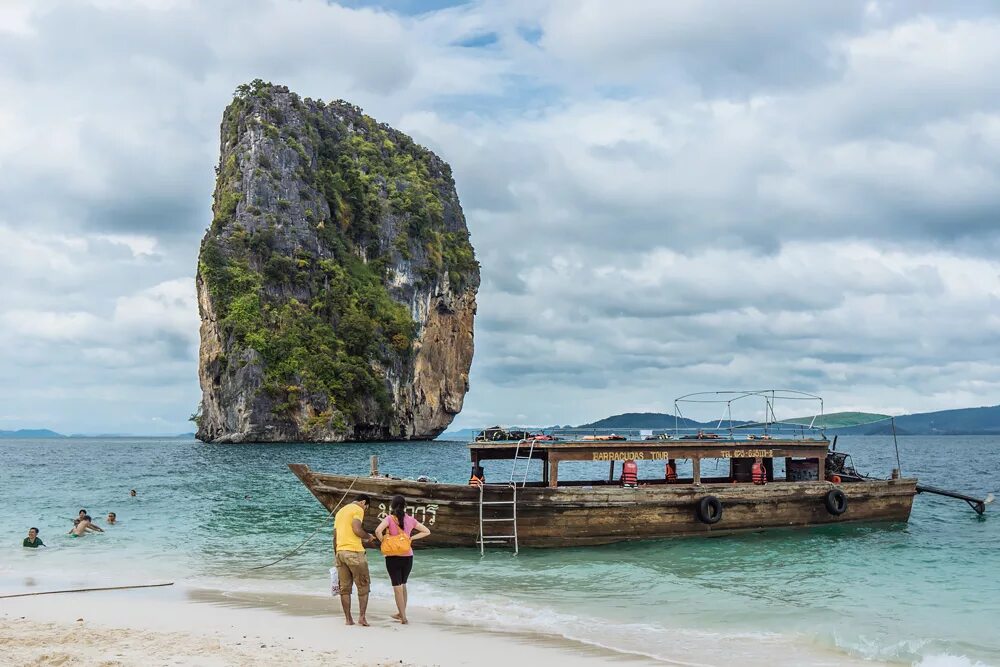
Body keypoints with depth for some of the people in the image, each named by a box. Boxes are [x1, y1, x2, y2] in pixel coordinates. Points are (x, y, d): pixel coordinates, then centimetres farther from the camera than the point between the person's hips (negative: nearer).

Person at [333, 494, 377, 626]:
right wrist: (368, 536, 0)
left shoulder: (340, 511, 22)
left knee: (344, 588, 8)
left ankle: (348, 619, 8)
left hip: (340, 552, 7)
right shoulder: (358, 510, -3)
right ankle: (362, 617, -4)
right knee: (363, 586, 2)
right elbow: (357, 530, -17)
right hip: (354, 552, -7)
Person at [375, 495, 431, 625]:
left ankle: (403, 617, 0)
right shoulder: (410, 520, 3)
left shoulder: (390, 519, -9)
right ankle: (401, 613, 30)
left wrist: (383, 541, -8)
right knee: (403, 585, 20)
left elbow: (378, 531, -26)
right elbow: (426, 531, 9)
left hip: (393, 556, -4)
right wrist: (411, 538, 7)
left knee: (397, 586, 3)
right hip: (408, 556, 4)